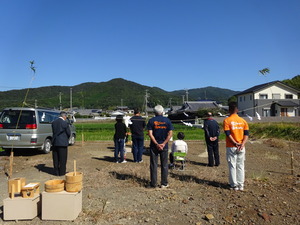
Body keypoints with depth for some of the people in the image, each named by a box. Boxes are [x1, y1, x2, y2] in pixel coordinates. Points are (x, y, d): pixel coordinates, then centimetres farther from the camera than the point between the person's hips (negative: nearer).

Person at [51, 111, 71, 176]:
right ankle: (62, 172, 9)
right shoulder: (65, 123, -12)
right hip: (63, 143, -6)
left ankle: (56, 172, 19)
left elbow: (54, 132, 10)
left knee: (55, 158, 12)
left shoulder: (53, 122, 5)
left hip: (55, 142, 6)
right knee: (62, 158, 4)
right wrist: (66, 139, 14)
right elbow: (69, 133, -6)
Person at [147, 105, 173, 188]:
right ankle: (164, 183, 16)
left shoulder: (151, 120, -1)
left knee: (153, 165, 6)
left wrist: (156, 144, -10)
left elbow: (150, 134, -10)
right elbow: (170, 133, -5)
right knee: (164, 165, 11)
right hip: (164, 146, 1)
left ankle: (153, 183, 11)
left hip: (154, 146, -1)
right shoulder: (167, 120, 2)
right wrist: (164, 143, -8)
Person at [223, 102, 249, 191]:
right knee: (241, 166, 13)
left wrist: (235, 144, -14)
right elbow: (246, 134, -2)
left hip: (231, 147, -4)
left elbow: (228, 134, -16)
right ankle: (241, 185, 19)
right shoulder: (243, 120, 5)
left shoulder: (226, 120, -8)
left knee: (232, 166, 6)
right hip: (241, 148, 4)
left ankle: (234, 185, 12)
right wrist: (242, 144, -10)